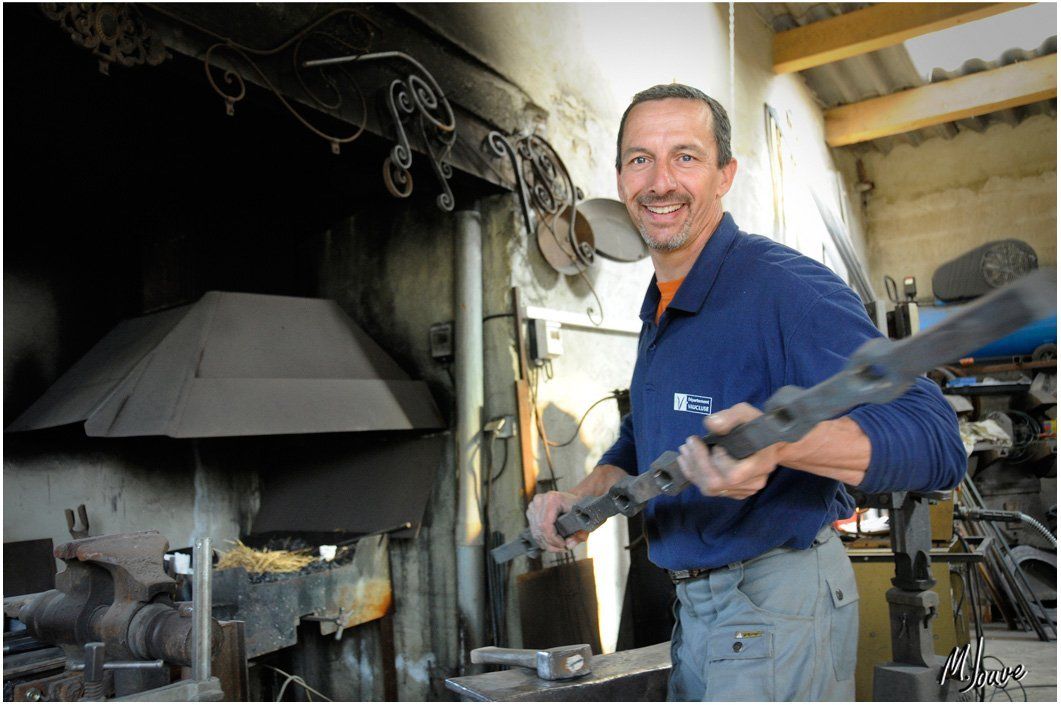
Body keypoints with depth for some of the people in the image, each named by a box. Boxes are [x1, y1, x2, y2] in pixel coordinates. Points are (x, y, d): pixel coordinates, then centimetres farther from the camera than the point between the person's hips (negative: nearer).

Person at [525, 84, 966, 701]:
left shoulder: (788, 288, -19)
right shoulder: (660, 307, 10)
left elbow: (935, 439, -28)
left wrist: (780, 443, -44)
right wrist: (580, 499, 3)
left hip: (776, 606, -8)